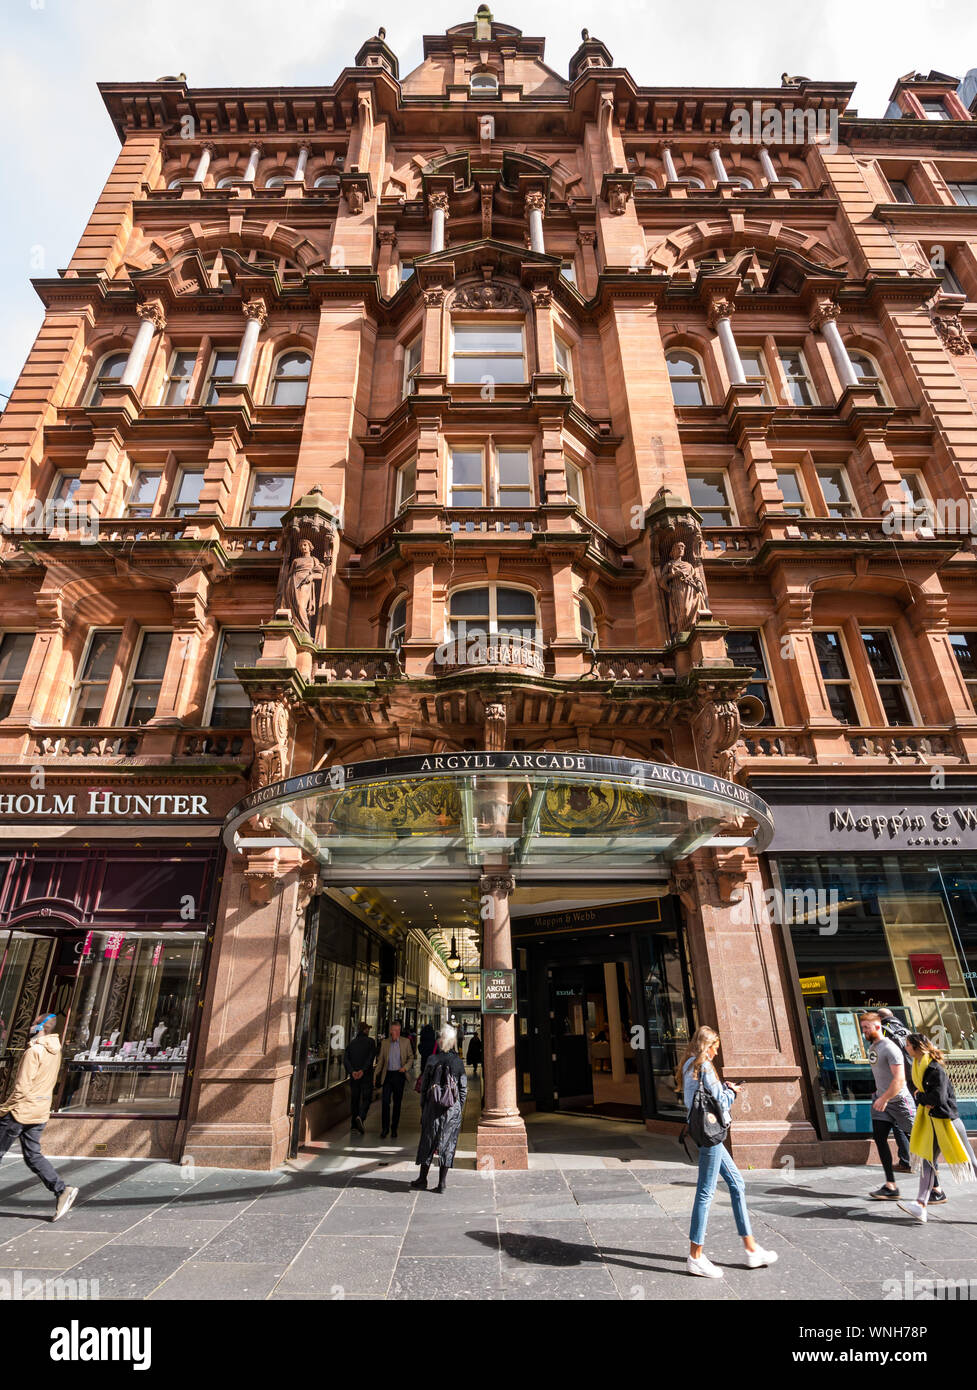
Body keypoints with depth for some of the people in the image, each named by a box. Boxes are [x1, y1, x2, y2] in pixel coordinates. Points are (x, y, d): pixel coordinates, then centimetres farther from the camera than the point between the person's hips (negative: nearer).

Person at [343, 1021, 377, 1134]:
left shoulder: (352, 1042, 7)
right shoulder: (370, 1041, -4)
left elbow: (345, 1058, -2)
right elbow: (371, 1057, -15)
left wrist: (352, 1071, -11)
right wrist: (363, 1070, -17)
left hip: (354, 1075, 4)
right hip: (367, 1075, -4)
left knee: (354, 1098, 16)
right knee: (366, 1098, 1)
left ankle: (354, 1123, 19)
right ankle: (360, 1117, -21)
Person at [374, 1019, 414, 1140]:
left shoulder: (405, 1042, 1)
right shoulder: (384, 1043, 5)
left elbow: (411, 1057, 6)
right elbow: (380, 1060, 12)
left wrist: (405, 1067, -11)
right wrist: (376, 1075, 8)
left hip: (399, 1075, -1)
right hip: (387, 1075, 1)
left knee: (397, 1103, 6)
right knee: (385, 1102, -8)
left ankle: (394, 1129, 20)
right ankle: (385, 1128, 6)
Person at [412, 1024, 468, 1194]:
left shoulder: (432, 1060, -9)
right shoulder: (459, 1062, -4)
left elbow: (424, 1086, -3)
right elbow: (463, 1089, 0)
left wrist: (423, 1108, 7)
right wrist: (459, 1109, 10)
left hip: (433, 1108, -1)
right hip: (453, 1110, 1)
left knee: (428, 1142, 14)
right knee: (447, 1144, 10)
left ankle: (423, 1179, 24)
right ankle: (441, 1183, 14)